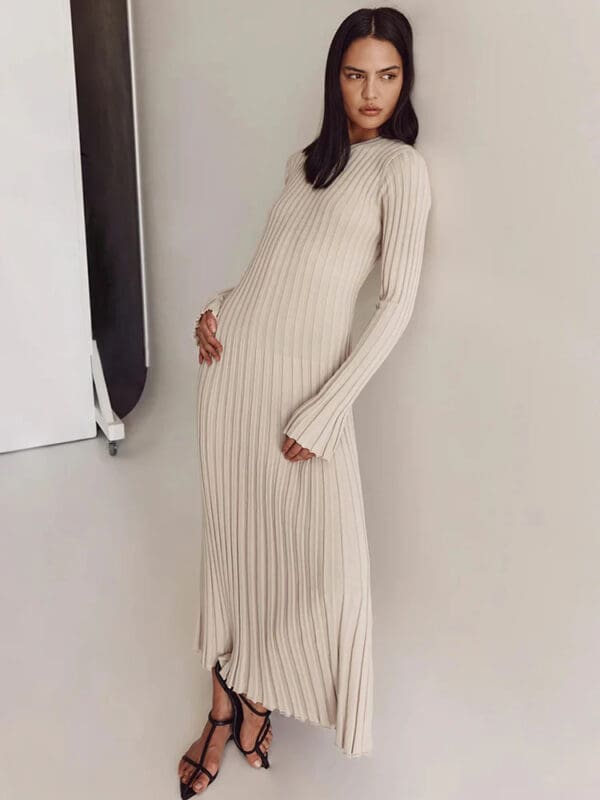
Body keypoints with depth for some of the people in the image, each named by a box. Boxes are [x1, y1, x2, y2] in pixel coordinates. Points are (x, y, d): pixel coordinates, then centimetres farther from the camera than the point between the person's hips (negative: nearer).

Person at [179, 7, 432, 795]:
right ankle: (226, 705, 28)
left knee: (320, 554, -1)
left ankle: (256, 691, 28)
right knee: (232, 532, 10)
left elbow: (399, 302, -10)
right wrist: (216, 306, 1)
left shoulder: (402, 168, -2)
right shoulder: (305, 160, 16)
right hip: (234, 358, 5)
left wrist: (322, 413, -15)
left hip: (309, 376, -5)